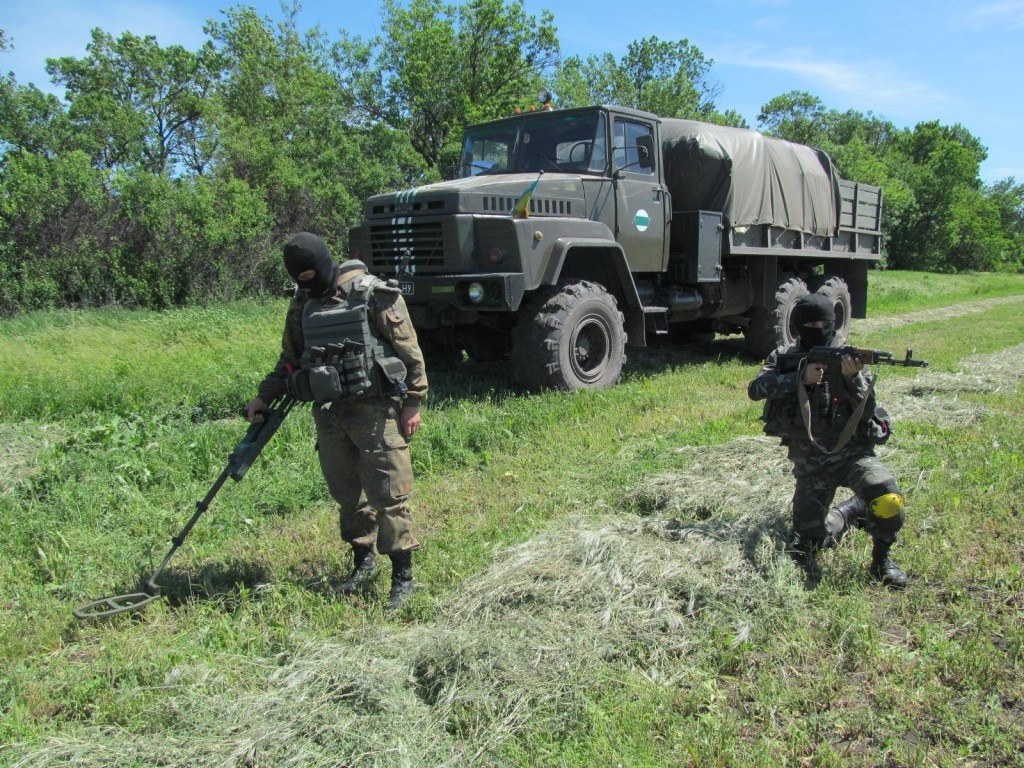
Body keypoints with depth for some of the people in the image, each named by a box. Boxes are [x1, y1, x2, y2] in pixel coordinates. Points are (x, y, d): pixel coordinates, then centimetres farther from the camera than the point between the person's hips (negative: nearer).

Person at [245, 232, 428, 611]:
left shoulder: (373, 295, -9)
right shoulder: (302, 305, 10)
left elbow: (409, 349, -8)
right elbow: (290, 358, 21)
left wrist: (413, 402, -10)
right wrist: (264, 396, 12)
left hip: (375, 410, -6)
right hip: (329, 413, 6)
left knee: (388, 495, -4)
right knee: (346, 494, 14)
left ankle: (402, 576, 7)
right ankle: (362, 562, 31)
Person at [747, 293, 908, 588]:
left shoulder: (846, 359, -2)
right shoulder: (783, 359, 1)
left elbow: (867, 411, -14)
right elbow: (755, 389, -17)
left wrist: (853, 378, -33)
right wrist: (801, 378, -28)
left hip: (853, 452, -1)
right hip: (810, 464, 2)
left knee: (889, 503, -30)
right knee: (805, 544, 3)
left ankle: (881, 559, 0)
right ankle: (850, 512, 33)